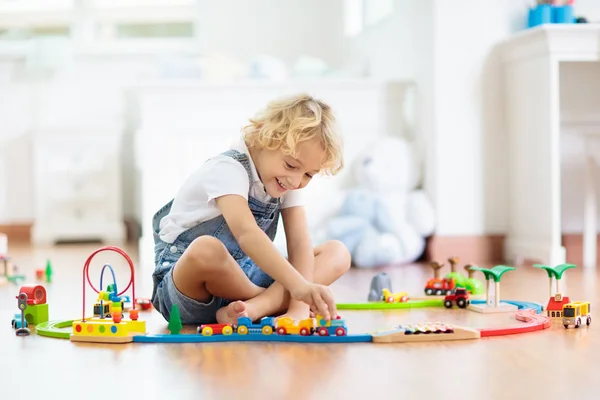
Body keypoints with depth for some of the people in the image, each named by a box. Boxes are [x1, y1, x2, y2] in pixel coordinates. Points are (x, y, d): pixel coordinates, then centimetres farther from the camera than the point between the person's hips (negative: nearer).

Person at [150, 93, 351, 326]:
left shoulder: (288, 182, 2)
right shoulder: (228, 170, -22)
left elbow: (300, 242, -7)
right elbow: (246, 233, -39)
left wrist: (301, 302, -24)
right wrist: (299, 286, -51)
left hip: (244, 276, 7)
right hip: (187, 281, -7)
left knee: (337, 253, -7)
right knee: (206, 249, -43)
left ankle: (256, 307, -29)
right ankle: (275, 304, -16)